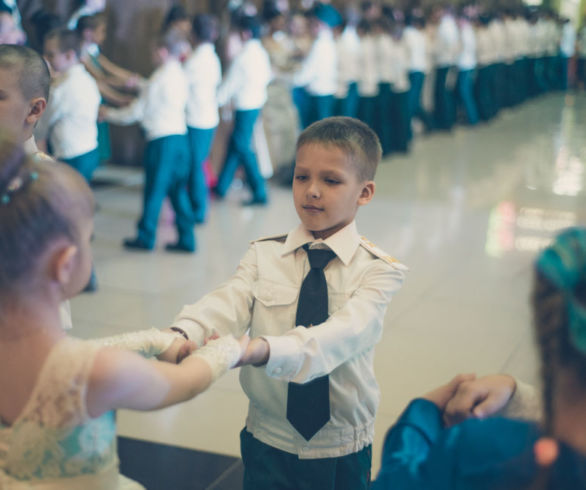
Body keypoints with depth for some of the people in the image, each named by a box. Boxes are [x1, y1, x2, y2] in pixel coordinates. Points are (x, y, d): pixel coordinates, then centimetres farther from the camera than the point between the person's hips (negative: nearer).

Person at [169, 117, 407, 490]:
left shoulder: (378, 270, -12)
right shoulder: (264, 256, -2)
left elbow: (346, 332, -29)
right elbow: (227, 304, -19)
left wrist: (264, 349, -45)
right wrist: (184, 335, -42)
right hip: (268, 442, 2)